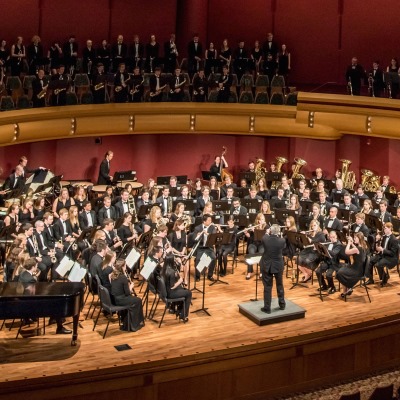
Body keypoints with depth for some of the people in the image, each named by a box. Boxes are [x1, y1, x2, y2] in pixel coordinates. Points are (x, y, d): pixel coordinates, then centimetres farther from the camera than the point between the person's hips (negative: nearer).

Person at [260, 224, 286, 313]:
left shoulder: (265, 239, -17)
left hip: (266, 266, -1)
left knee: (267, 287, 5)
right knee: (280, 285, 19)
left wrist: (268, 234, 25)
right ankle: (282, 304, 33)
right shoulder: (282, 241, -17)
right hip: (278, 265, 1)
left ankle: (267, 308, 8)